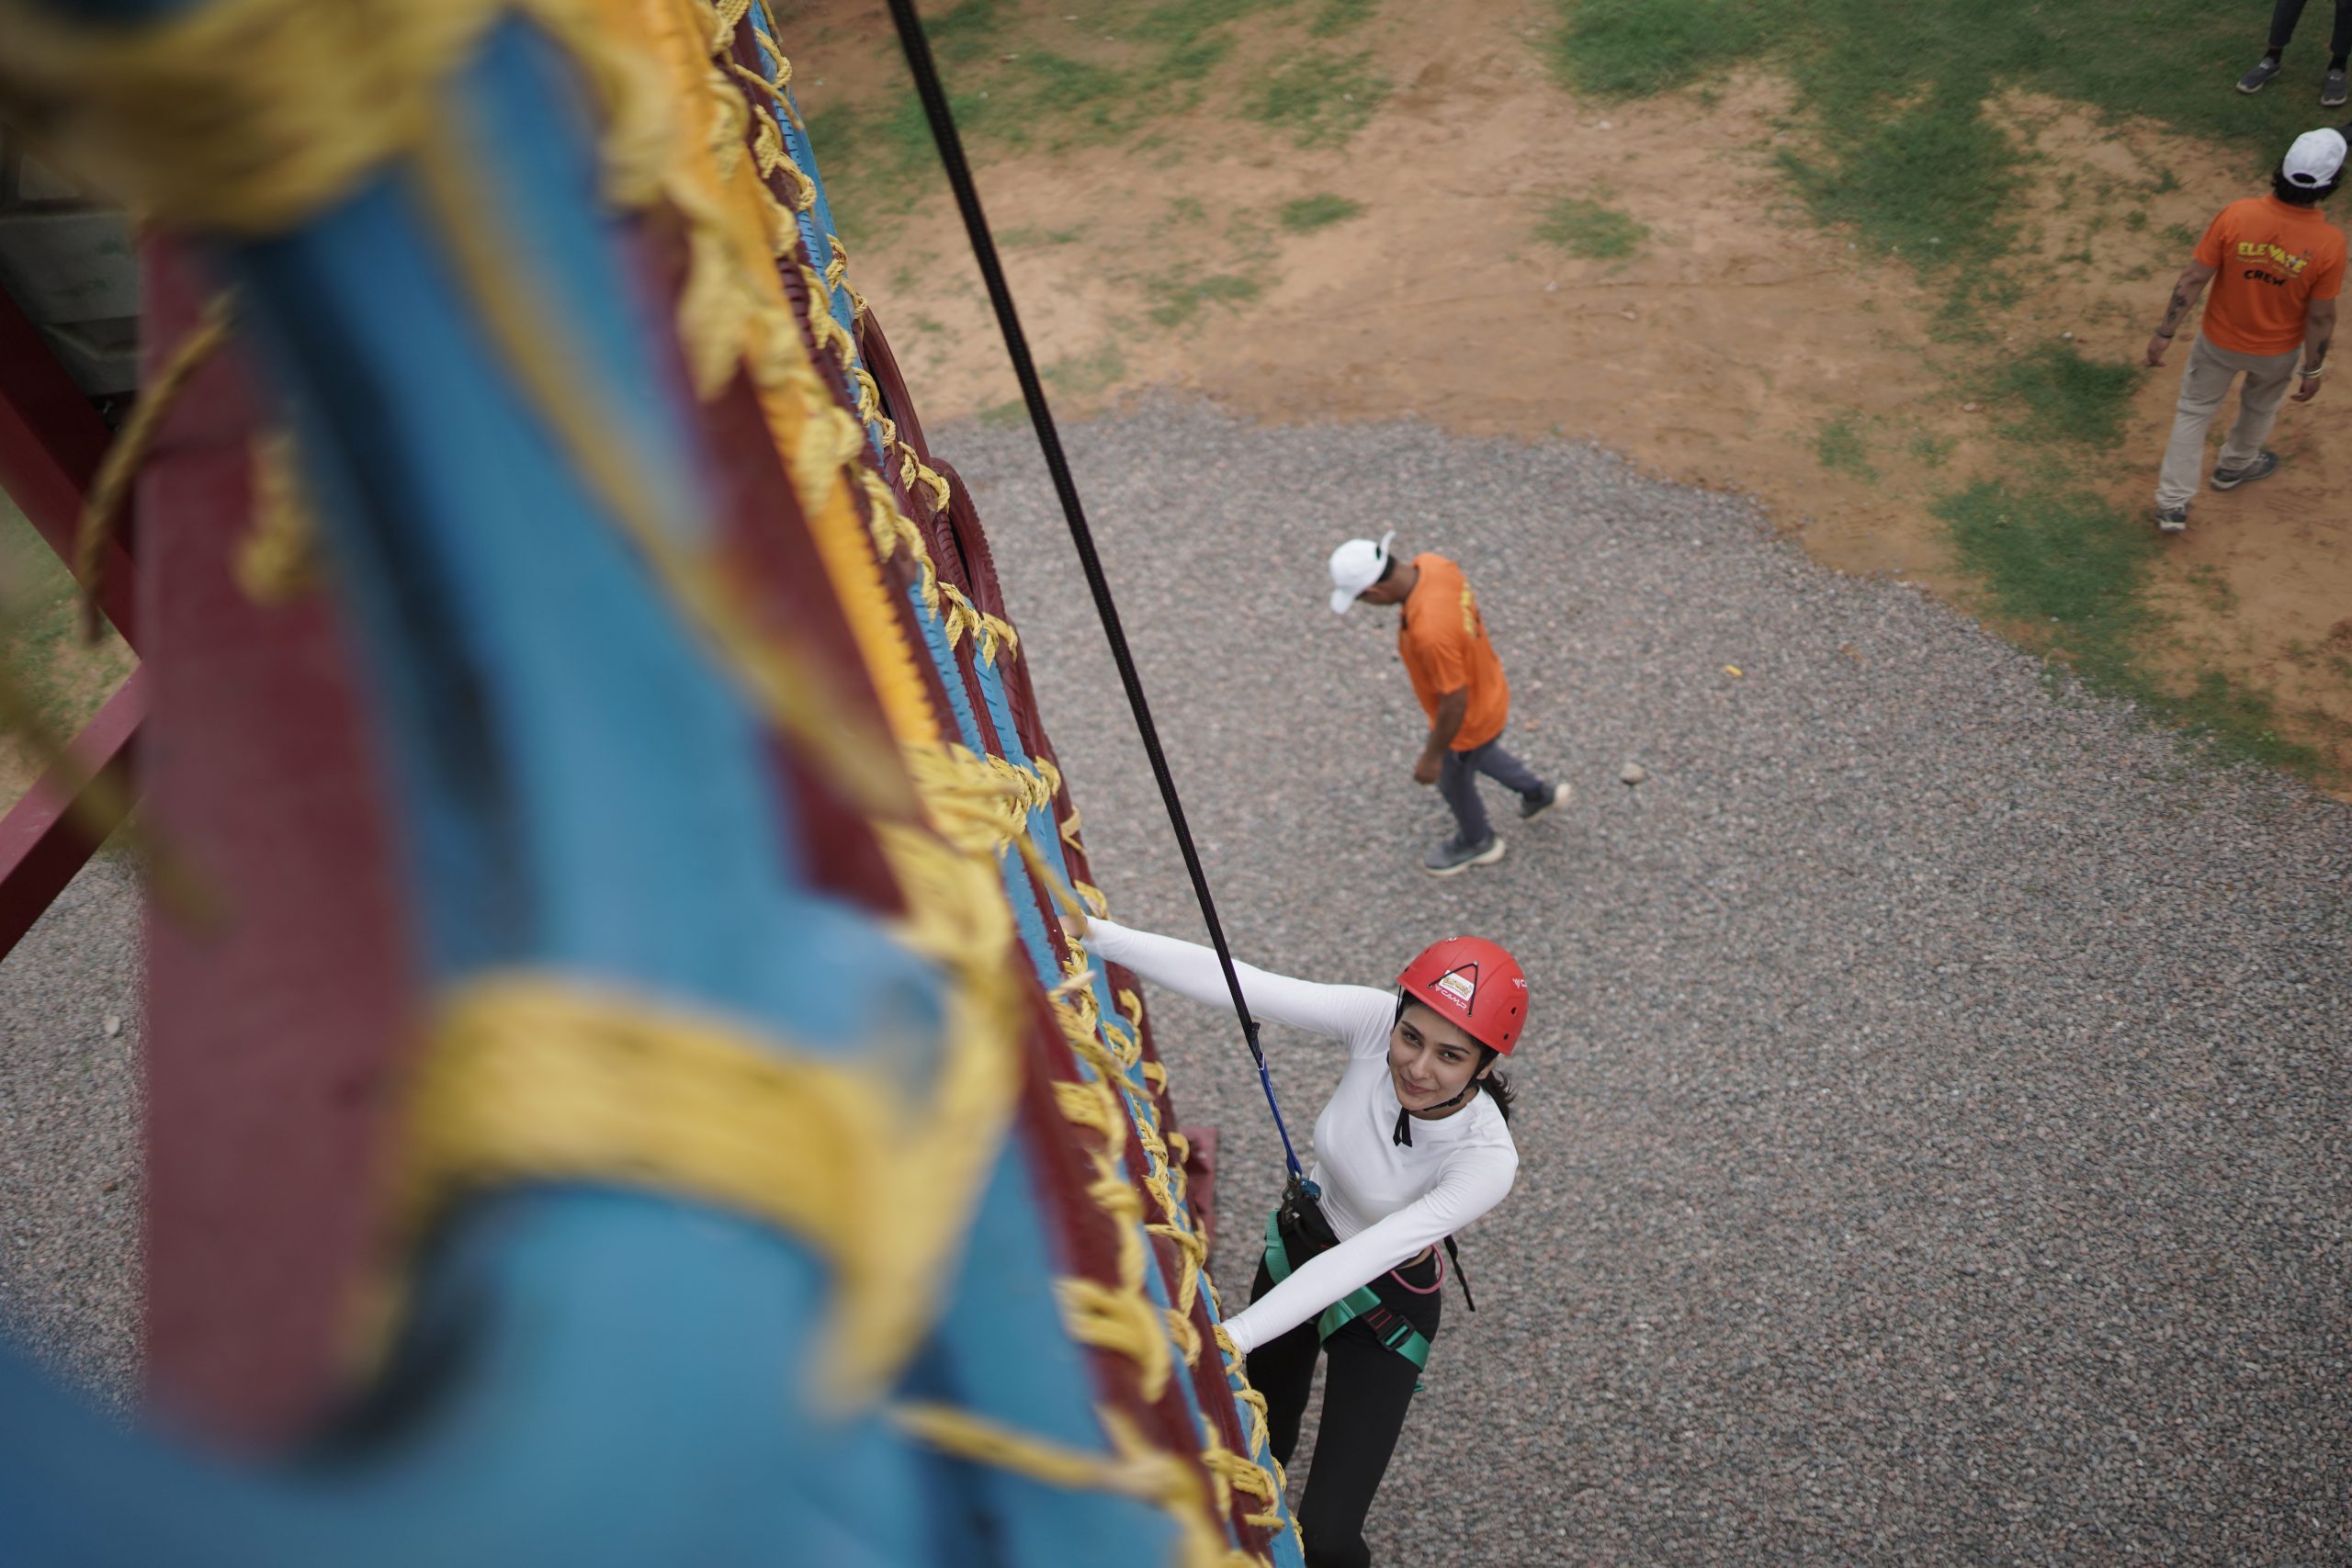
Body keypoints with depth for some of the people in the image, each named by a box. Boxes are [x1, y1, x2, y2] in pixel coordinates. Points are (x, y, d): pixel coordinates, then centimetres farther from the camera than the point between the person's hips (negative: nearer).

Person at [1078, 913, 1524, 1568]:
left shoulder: (1487, 1158, -33)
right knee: (1257, 1452, 25)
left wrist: (1234, 1336, -43)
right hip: (1294, 1251, 4)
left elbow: (1360, 1261, -37)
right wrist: (1091, 932, -40)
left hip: (1384, 1311, -4)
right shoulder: (1373, 1021, -27)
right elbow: (1230, 981, -33)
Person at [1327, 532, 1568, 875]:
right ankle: (1537, 792, 57)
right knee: (1476, 753, 36)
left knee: (1453, 781, 24)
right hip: (1485, 688, 7)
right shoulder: (1432, 563, -21)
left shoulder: (1430, 632, -45)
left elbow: (1455, 702, -32)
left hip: (1470, 718, -7)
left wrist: (1432, 757, -16)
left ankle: (1476, 842, 54)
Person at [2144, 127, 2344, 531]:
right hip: (2277, 352, 0)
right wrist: (2313, 368, 0)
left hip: (2220, 341, 0)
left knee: (2194, 411, 18)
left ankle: (2173, 505, 19)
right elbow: (2321, 317, -15)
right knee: (2260, 407, 30)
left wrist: (2164, 332, -7)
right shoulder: (2329, 243, -25)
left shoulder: (2236, 215, -26)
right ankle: (2235, 466, 56)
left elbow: (2193, 278, -19)